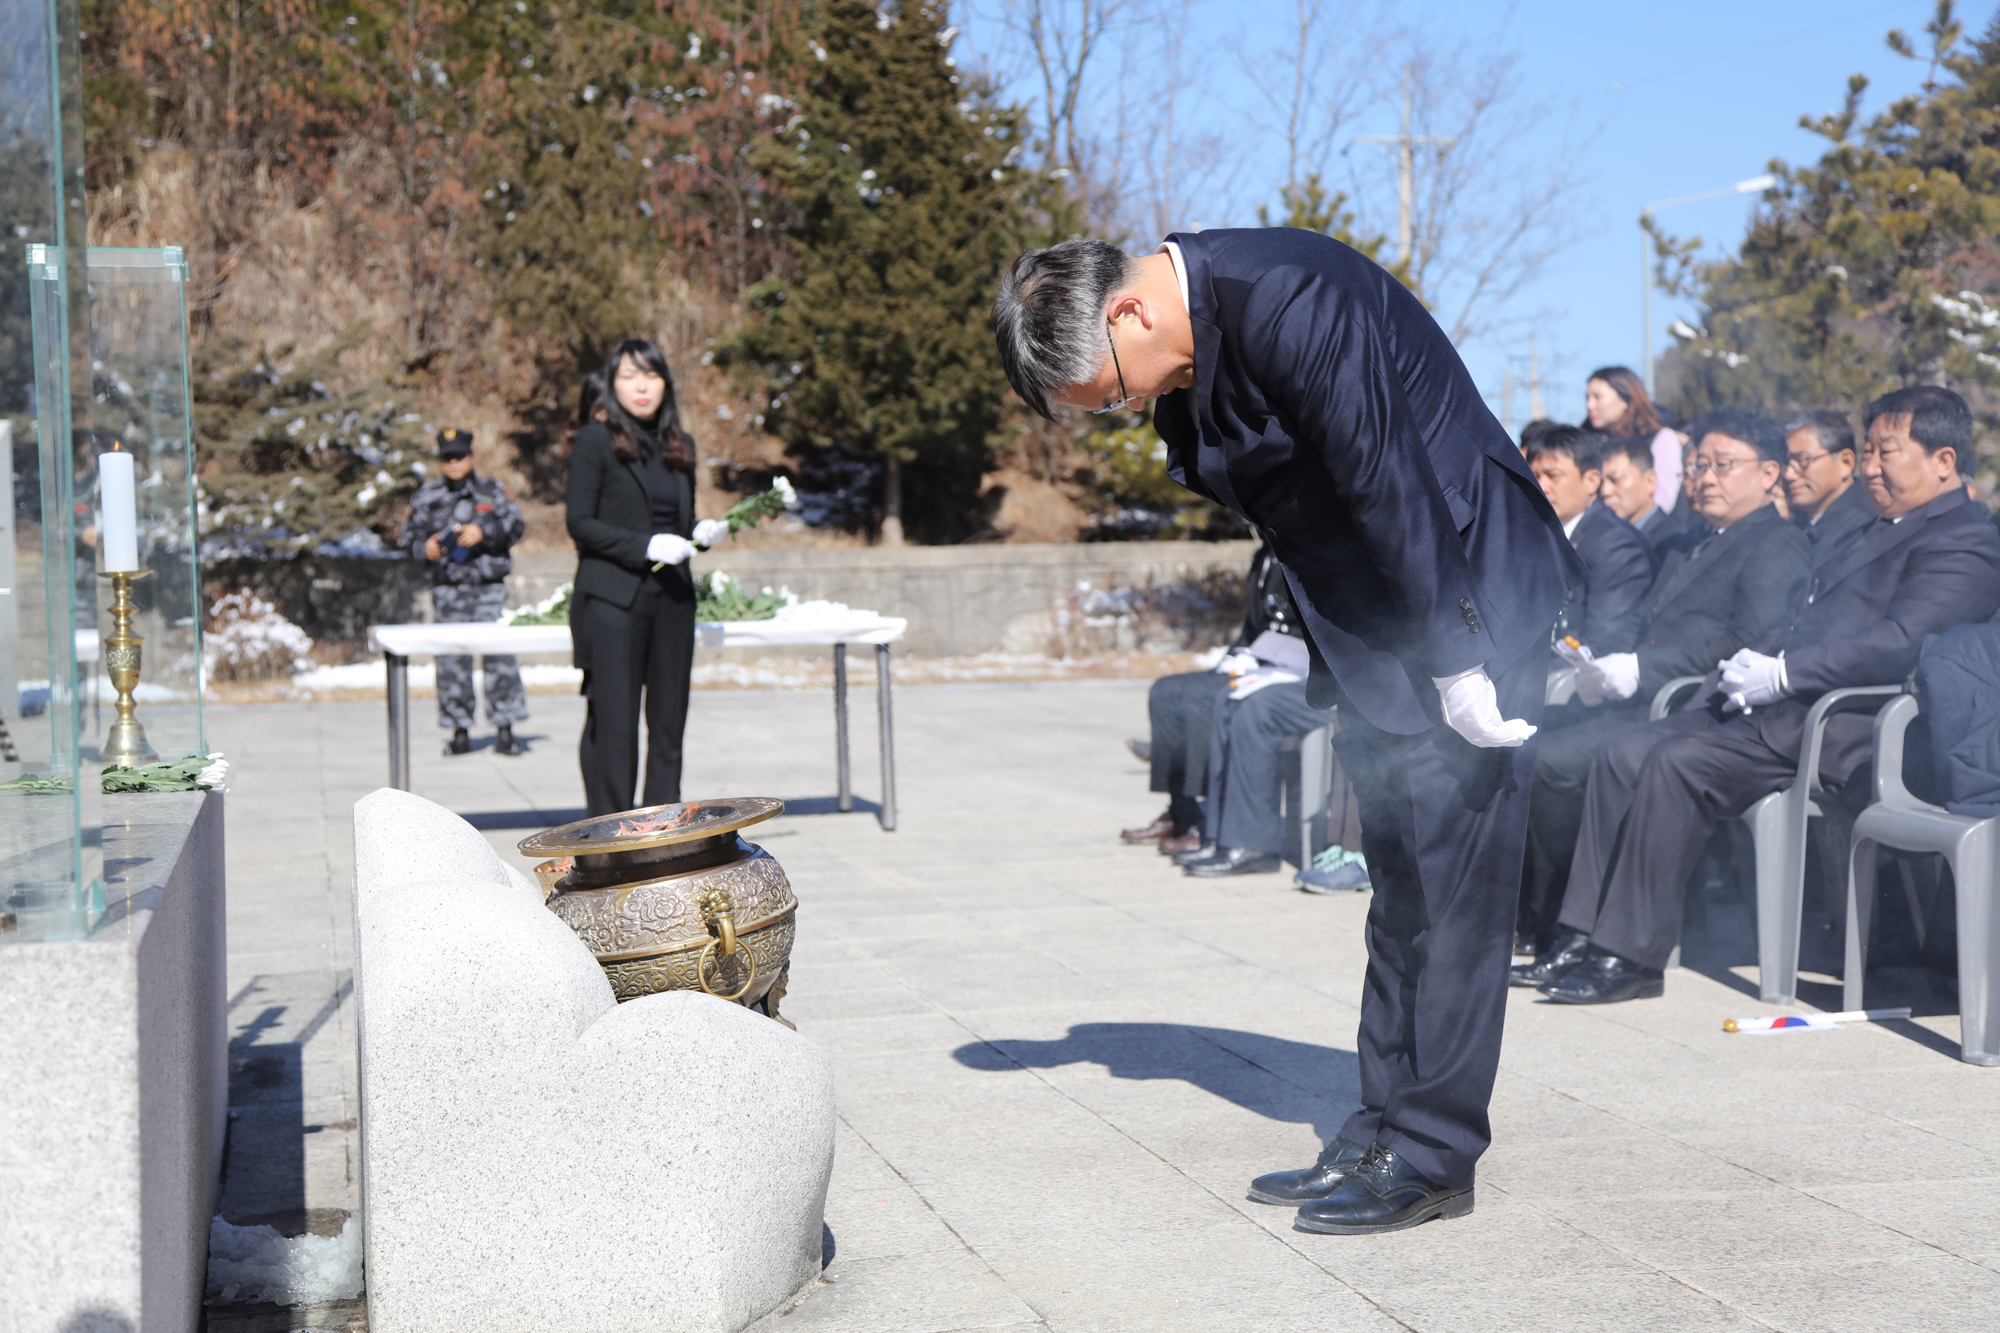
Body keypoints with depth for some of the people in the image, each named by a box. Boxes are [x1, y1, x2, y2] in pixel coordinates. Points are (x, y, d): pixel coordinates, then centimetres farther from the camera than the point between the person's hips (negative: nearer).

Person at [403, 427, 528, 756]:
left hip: (489, 584, -1)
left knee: (499, 653, -7)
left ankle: (504, 731, -2)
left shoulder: (492, 491, 10)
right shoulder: (426, 496, 12)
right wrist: (424, 548, -7)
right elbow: (411, 534, 15)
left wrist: (484, 531, -12)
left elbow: (514, 525, 3)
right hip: (446, 587, 1)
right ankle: (460, 732, 10)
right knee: (451, 660, 1)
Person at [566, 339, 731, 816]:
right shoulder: (596, 441, -3)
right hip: (612, 600, -5)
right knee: (613, 722, -4)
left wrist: (704, 532, -1)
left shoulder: (680, 446, 14)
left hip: (671, 598, 6)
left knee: (668, 721, 6)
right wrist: (646, 545, -17)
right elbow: (580, 523, -7)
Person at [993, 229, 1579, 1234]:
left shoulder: (1288, 303, -26)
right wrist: (1310, 647, 10)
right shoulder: (1189, 344, 3)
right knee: (1399, 893, 12)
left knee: (1451, 882, -5)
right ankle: (1383, 1130, 19)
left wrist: (1454, 662, -20)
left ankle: (1432, 1157, 2)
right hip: (1373, 629, 9)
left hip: (1464, 603, -9)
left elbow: (1387, 485, -24)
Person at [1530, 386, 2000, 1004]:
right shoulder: (1882, 531, 26)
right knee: (1625, 754, -4)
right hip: (1780, 703, 10)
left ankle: (1633, 956, -22)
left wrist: (1780, 673, -22)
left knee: (1679, 762, -27)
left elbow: (1900, 643, -21)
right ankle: (1583, 935, -5)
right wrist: (1748, 664, 7)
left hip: (1837, 723, -10)